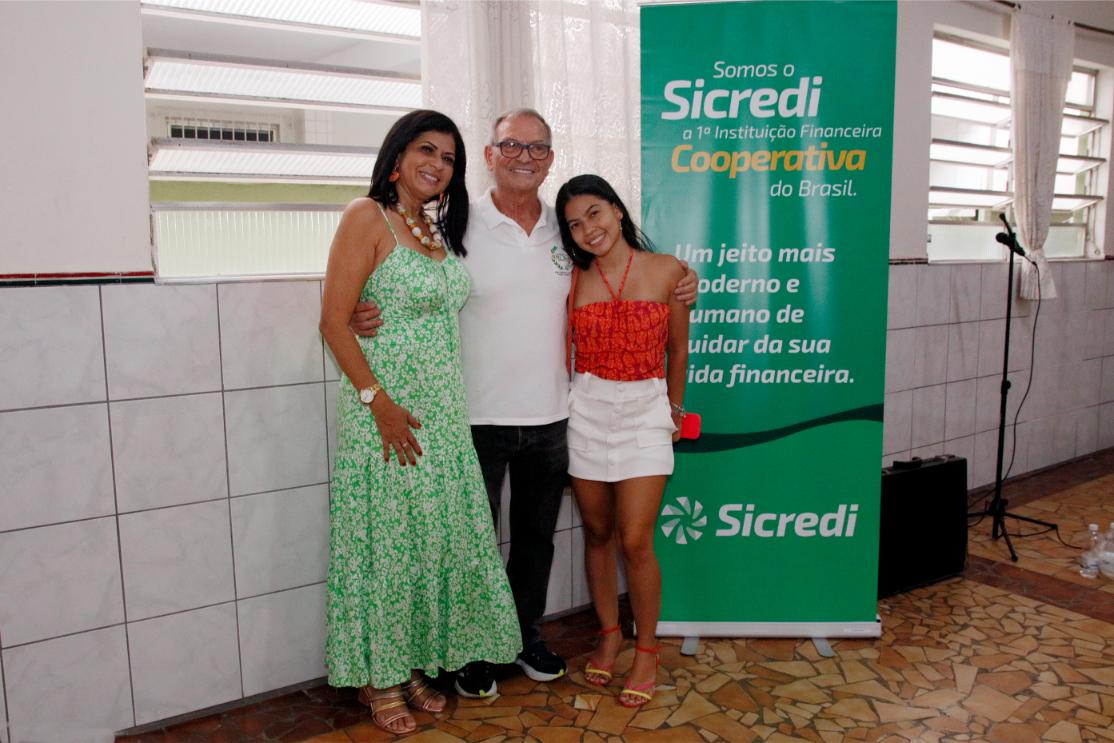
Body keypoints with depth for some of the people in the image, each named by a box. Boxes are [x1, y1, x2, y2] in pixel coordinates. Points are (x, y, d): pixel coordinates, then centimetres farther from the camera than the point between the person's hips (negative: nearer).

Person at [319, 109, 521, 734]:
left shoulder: (442, 229, 14)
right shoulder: (368, 218, -8)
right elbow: (334, 321, -13)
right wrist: (378, 403, -17)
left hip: (445, 412, 7)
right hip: (386, 413, -7)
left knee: (436, 535, 12)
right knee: (385, 538, 4)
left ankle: (415, 663, 30)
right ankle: (377, 676, 23)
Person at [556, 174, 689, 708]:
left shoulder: (666, 271, -1)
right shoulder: (572, 278, 2)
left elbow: (677, 348, 8)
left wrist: (674, 408, 15)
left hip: (645, 412, -2)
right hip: (586, 410, 2)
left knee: (635, 541, -5)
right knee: (598, 533, 11)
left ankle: (647, 649, 16)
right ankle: (608, 634, 30)